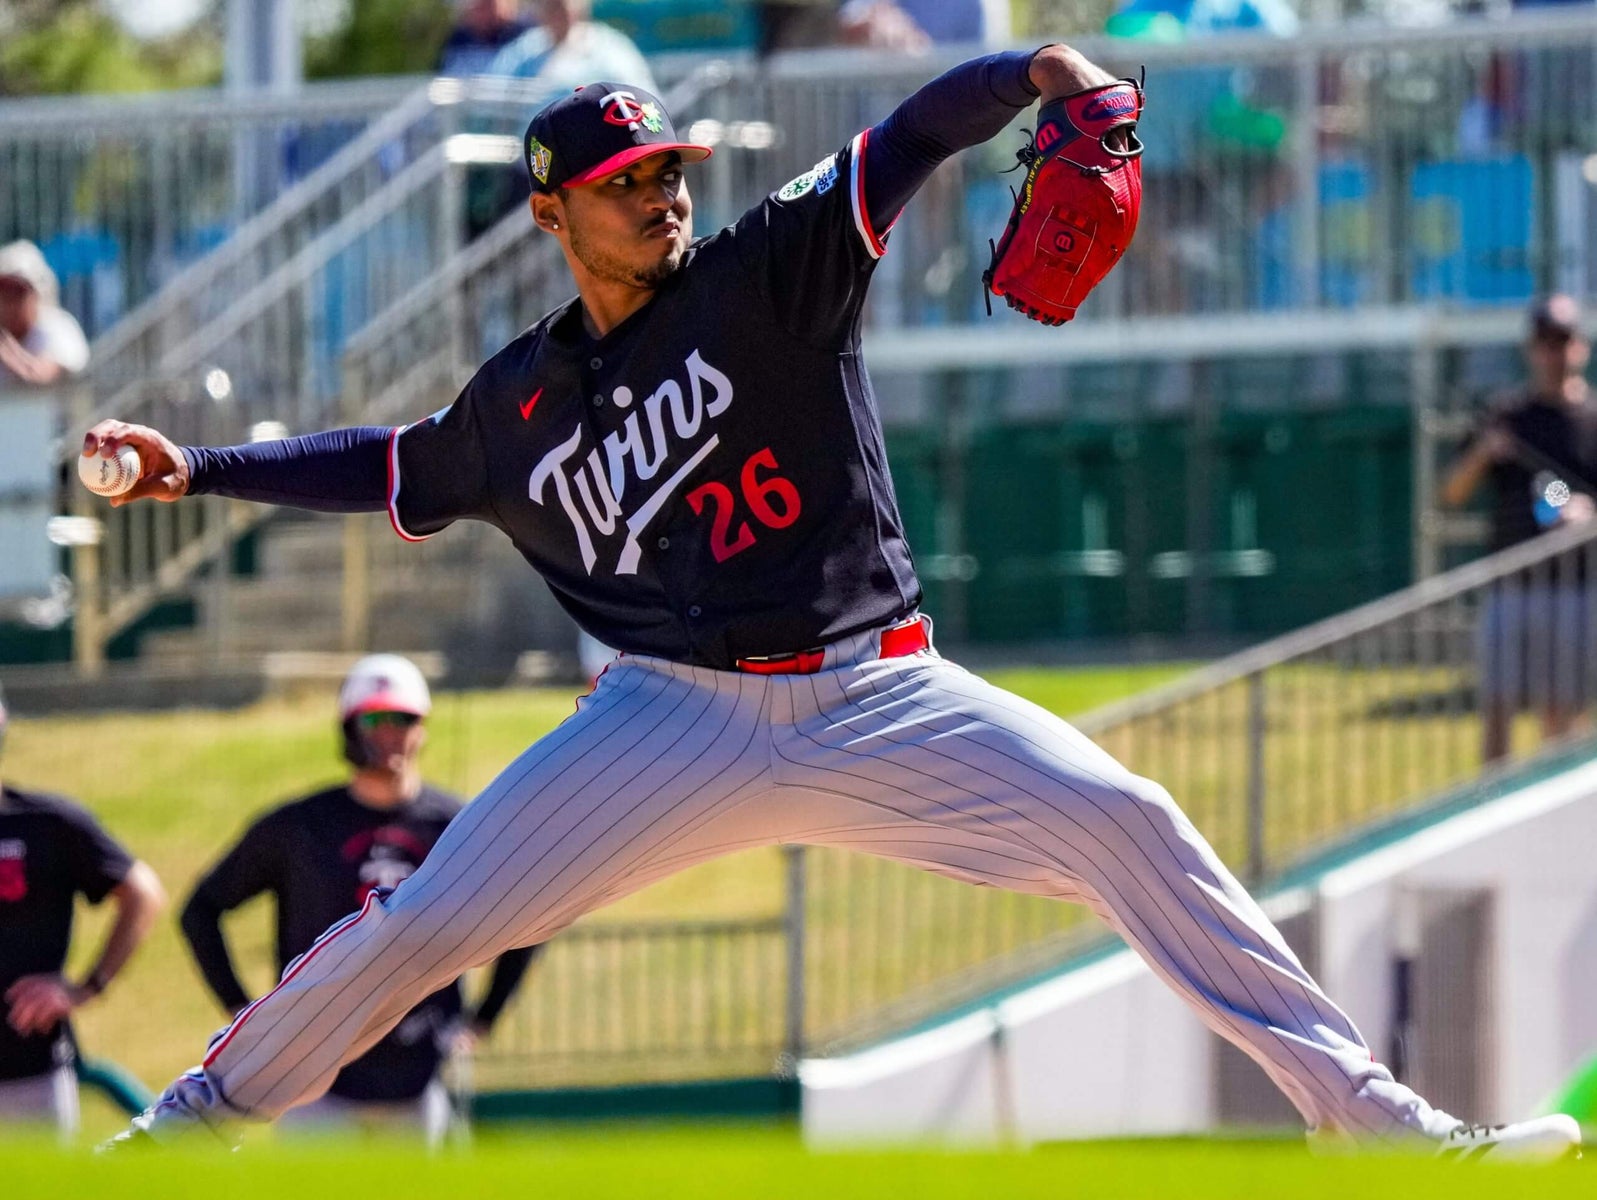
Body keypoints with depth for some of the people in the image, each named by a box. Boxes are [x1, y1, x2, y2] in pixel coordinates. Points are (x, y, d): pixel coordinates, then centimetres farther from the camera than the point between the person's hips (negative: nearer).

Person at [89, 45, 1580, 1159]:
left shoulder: (765, 275, -1)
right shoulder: (521, 400, 10)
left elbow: (914, 137, -13)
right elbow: (396, 467, 28)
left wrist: (1028, 74, -32)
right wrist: (201, 469, 20)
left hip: (874, 700, -2)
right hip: (676, 716, 2)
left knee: (1127, 825, -19)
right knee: (419, 926, -5)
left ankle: (1368, 1113, -16)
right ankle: (205, 1115, 18)